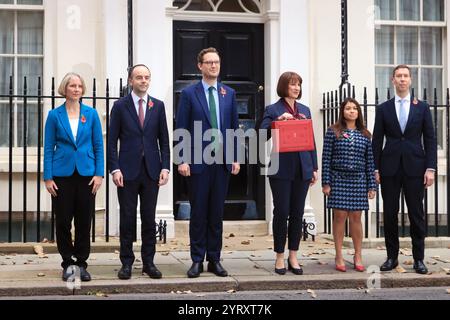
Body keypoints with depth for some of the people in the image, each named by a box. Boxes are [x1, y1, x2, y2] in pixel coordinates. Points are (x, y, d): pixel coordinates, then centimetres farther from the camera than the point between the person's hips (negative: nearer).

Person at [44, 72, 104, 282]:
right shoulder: (55, 115, 2)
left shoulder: (91, 114, 4)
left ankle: (81, 264, 17)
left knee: (84, 221, 5)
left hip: (86, 173, 1)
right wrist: (48, 177, -4)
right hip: (62, 174, -1)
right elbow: (48, 147, 3)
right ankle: (68, 263, 17)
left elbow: (98, 145, 5)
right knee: (63, 221, 3)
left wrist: (99, 173, -4)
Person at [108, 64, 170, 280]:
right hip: (128, 171, -2)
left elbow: (164, 140, 8)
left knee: (149, 218, 6)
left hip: (151, 171, 2)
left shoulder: (158, 106, 8)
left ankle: (148, 262, 14)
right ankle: (127, 263, 12)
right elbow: (112, 141, 0)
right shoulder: (120, 106, 1)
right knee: (127, 218, 3)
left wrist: (165, 167, -1)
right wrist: (115, 169, -9)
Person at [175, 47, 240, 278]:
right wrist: (183, 160, -9)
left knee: (217, 213, 8)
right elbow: (181, 129, -2)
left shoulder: (229, 93, 10)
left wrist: (235, 158, 5)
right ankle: (197, 260, 11)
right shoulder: (189, 93, 0)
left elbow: (234, 127, 11)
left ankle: (214, 259, 16)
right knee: (198, 213, 3)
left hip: (222, 162, 3)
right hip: (198, 162, -3)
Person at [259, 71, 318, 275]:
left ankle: (293, 257, 15)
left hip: (302, 169, 4)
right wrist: (278, 120, -22)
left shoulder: (305, 110, 14)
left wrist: (314, 167, 10)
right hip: (281, 169, -4)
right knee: (281, 212, -1)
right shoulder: (273, 110, 1)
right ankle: (280, 257, 11)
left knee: (297, 213, 6)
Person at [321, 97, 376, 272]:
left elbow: (370, 161, 8)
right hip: (338, 179, -2)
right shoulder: (333, 132, 1)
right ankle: (339, 256, 9)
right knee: (339, 216, 0)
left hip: (358, 180, 2)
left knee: (356, 217, 5)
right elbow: (326, 158, -1)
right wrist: (326, 183, -6)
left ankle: (358, 256, 14)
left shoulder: (365, 135, 8)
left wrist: (372, 186, 4)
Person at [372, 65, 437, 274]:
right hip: (390, 168, 1)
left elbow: (430, 139, 5)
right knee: (389, 214, 4)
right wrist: (376, 169, 0)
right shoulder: (383, 109, 8)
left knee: (416, 215, 2)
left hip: (415, 167, 0)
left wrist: (430, 168, -5)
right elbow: (377, 141, 7)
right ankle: (392, 257, 14)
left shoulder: (422, 108, 7)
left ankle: (419, 259, 10)